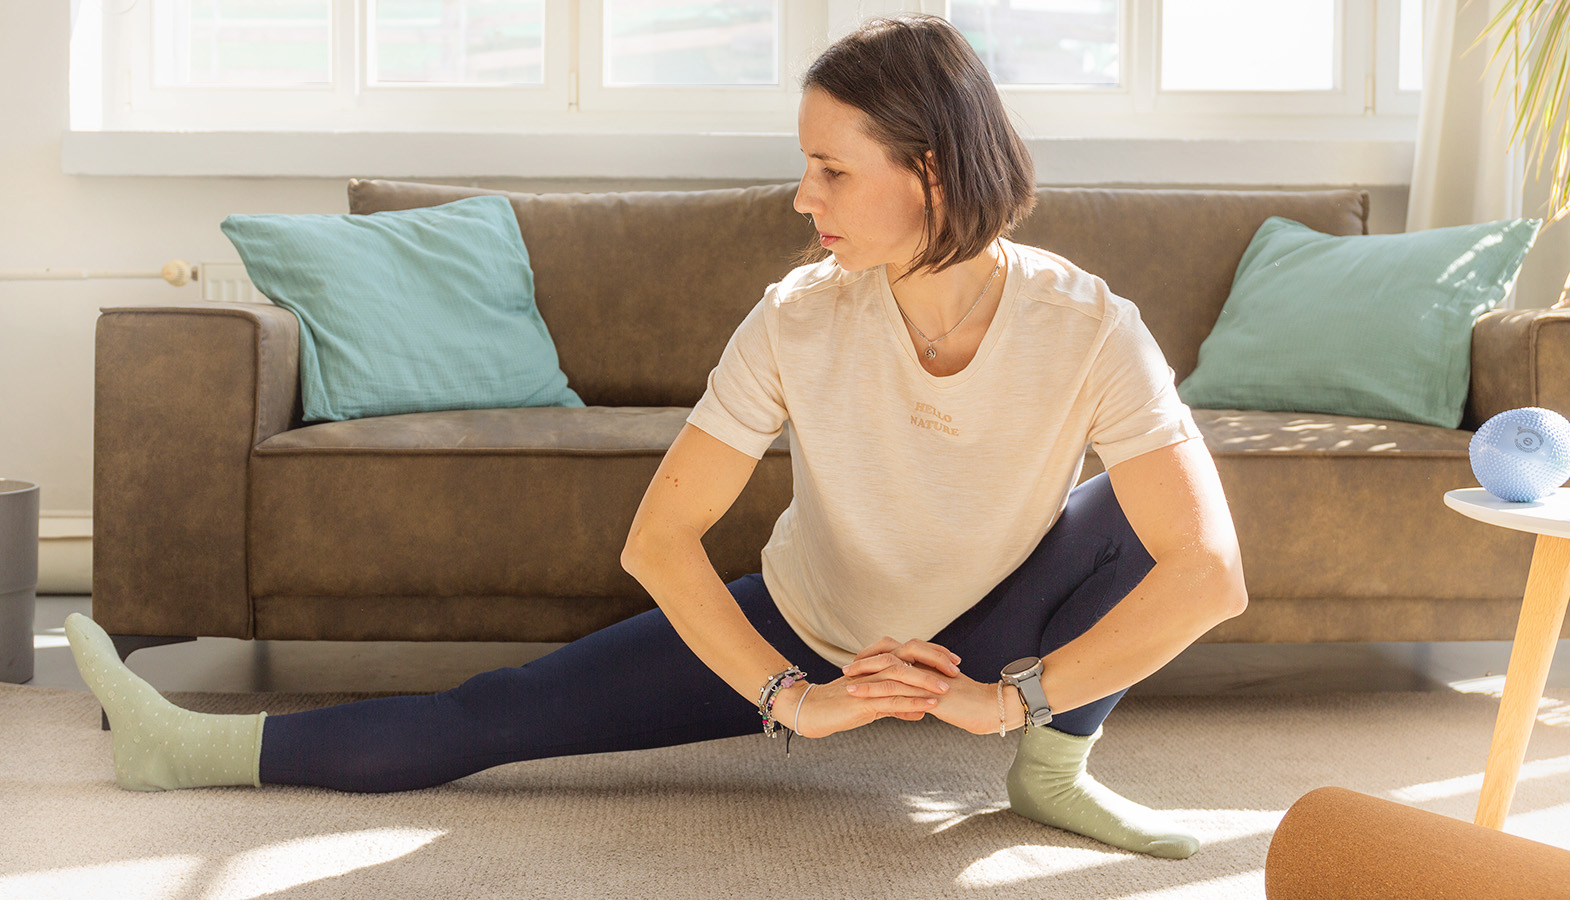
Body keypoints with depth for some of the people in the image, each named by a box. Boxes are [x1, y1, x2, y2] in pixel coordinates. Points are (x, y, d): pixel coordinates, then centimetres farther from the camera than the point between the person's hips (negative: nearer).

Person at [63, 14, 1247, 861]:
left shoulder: (1085, 330, -28)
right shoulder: (799, 321, -25)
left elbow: (1211, 576, -32)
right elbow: (658, 540, -22)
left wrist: (1014, 699, -32)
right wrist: (789, 700, -28)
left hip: (984, 654, 0)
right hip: (805, 637, 1)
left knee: (1137, 506, -27)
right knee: (495, 715, -8)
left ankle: (1052, 768, -9)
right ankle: (199, 752, 4)